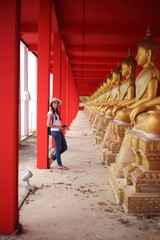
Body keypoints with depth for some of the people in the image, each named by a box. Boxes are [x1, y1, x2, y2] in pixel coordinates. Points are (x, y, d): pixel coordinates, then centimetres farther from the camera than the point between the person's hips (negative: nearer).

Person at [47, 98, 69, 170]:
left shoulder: (56, 112, 17)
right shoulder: (50, 113, -10)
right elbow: (48, 124, -17)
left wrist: (61, 127, 8)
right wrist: (58, 126, -16)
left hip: (59, 131, 9)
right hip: (55, 131, -9)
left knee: (64, 147, 10)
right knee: (58, 148, -1)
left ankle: (51, 159, 19)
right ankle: (60, 165, 10)